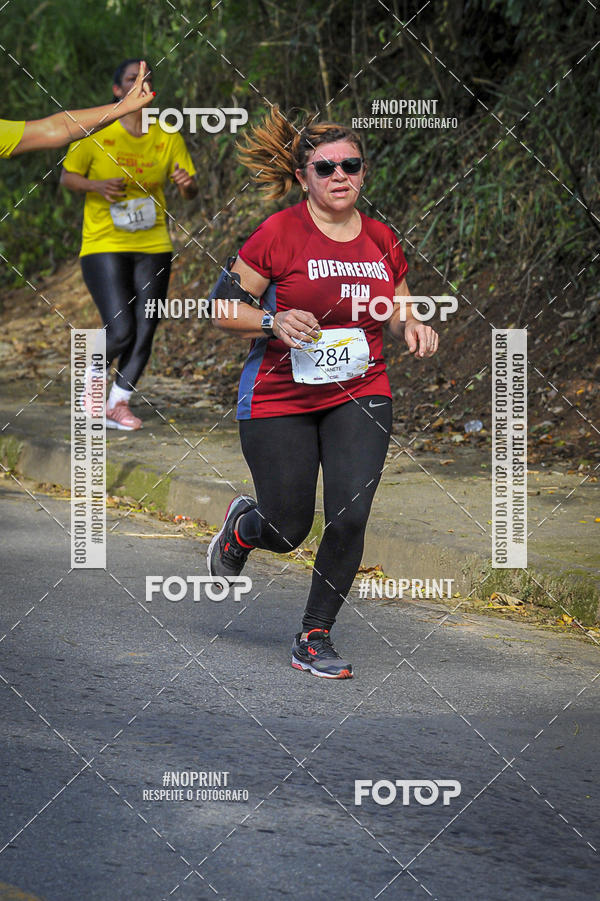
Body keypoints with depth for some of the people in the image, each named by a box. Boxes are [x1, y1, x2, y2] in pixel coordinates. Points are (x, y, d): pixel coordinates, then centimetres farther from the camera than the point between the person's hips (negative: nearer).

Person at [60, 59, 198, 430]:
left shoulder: (168, 138, 3)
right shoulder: (96, 134, -6)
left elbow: (190, 191, 7)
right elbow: (67, 176, 3)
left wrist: (187, 184, -17)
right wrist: (97, 185, -17)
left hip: (153, 247, 4)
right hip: (104, 246, -4)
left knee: (144, 333, 2)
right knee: (121, 332, -13)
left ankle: (119, 404, 19)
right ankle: (94, 372, 19)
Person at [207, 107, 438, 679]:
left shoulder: (382, 240, 5)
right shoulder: (278, 234, -10)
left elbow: (397, 311, 21)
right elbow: (220, 308, -6)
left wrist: (412, 328, -2)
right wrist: (275, 323, -22)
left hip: (359, 395, 3)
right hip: (279, 400, -3)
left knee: (350, 516, -13)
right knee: (288, 533, 2)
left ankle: (315, 638, 5)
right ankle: (241, 528, 41)